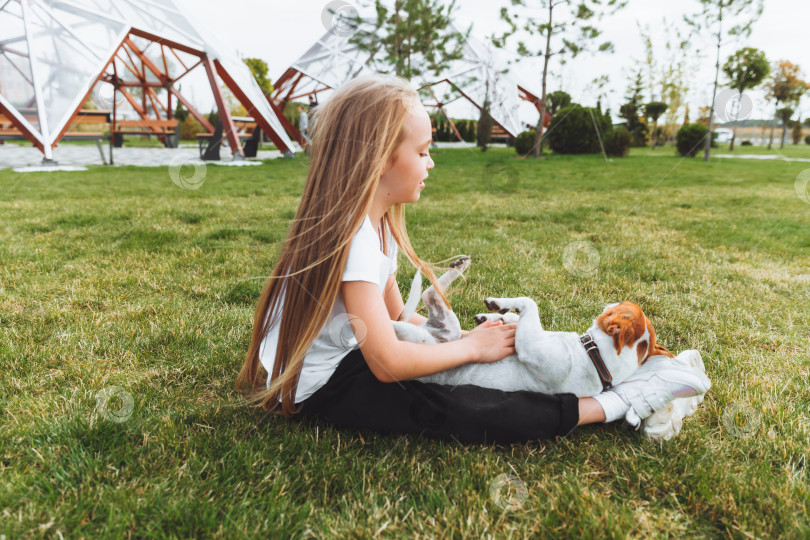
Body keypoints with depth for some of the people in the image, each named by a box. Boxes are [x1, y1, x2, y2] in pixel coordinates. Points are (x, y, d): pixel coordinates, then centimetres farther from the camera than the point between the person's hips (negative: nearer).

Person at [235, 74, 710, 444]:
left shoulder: (380, 222, 3)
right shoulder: (353, 237, -28)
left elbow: (396, 315, 8)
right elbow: (389, 362, -29)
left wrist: (462, 335, -4)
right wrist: (471, 347, -18)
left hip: (350, 355, 10)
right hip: (318, 385, -9)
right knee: (448, 412, -28)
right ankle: (616, 406, -25)